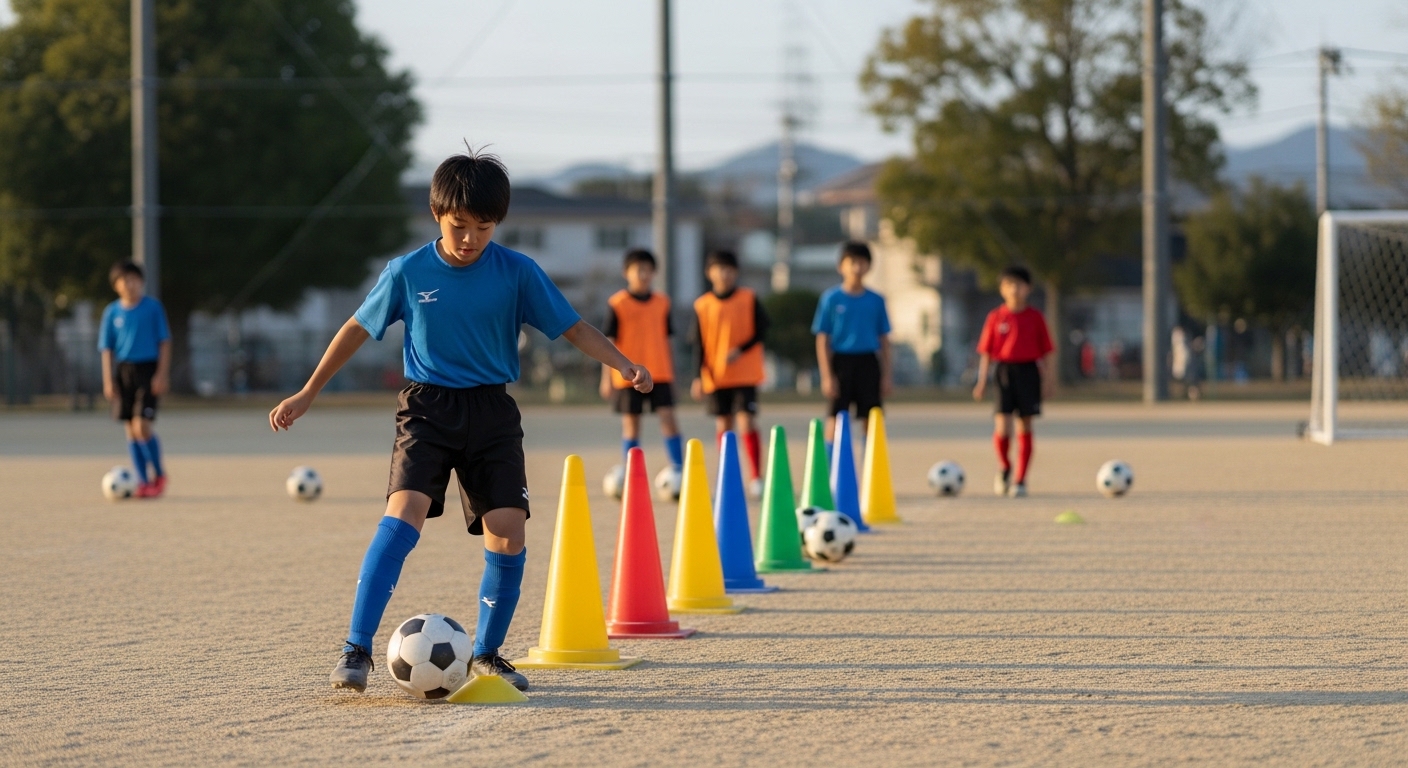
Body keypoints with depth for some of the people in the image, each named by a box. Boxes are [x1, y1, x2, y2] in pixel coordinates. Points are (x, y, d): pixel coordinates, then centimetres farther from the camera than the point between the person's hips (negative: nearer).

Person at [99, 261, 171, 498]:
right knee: (131, 429, 4)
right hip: (123, 370, 3)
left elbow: (164, 342, 2)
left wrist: (162, 373, -6)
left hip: (147, 369, -3)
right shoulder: (112, 312, 6)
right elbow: (106, 348, 9)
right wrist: (108, 381, 2)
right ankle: (143, 481, 11)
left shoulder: (153, 307, 0)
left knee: (142, 426, -13)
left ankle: (159, 474, 7)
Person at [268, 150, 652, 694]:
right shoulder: (407, 273, -3)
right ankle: (357, 650, -21)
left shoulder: (518, 273, -3)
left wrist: (623, 365, -18)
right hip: (426, 408, -1)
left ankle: (487, 653, 13)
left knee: (508, 533, -9)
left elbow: (573, 328, -1)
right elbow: (359, 329, 8)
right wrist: (307, 395, 10)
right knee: (404, 513, -22)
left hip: (491, 411, 1)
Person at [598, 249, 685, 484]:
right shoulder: (617, 304, -4)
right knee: (631, 425, 4)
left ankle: (679, 470, -6)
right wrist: (606, 377, -7)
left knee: (668, 417, -8)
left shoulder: (662, 303, 7)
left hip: (660, 374, 2)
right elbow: (609, 342, -4)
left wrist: (671, 372, 15)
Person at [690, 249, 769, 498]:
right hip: (716, 376, 2)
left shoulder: (749, 299, -1)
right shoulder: (702, 305, 3)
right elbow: (699, 343, 4)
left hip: (745, 373, -2)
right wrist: (698, 377, -2)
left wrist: (741, 350, -15)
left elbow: (761, 330, 0)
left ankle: (756, 478, -4)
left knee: (747, 422, -10)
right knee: (724, 426, 6)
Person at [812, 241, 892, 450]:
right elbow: (822, 340, -2)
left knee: (870, 420, 4)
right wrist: (827, 376, -8)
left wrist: (886, 375, 6)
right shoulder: (831, 298, -1)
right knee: (835, 420, -1)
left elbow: (884, 340, 10)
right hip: (841, 361, -2)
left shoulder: (876, 301, 6)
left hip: (868, 362, 2)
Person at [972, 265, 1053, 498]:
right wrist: (981, 381, 0)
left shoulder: (1035, 317, 4)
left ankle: (1020, 480, 11)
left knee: (1025, 428, 3)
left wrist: (1047, 380, 4)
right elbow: (986, 351, 5)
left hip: (1028, 372, 1)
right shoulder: (996, 317, 3)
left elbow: (1044, 352, 7)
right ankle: (1004, 468, 15)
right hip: (1004, 372, -1)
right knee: (1002, 425, -11)